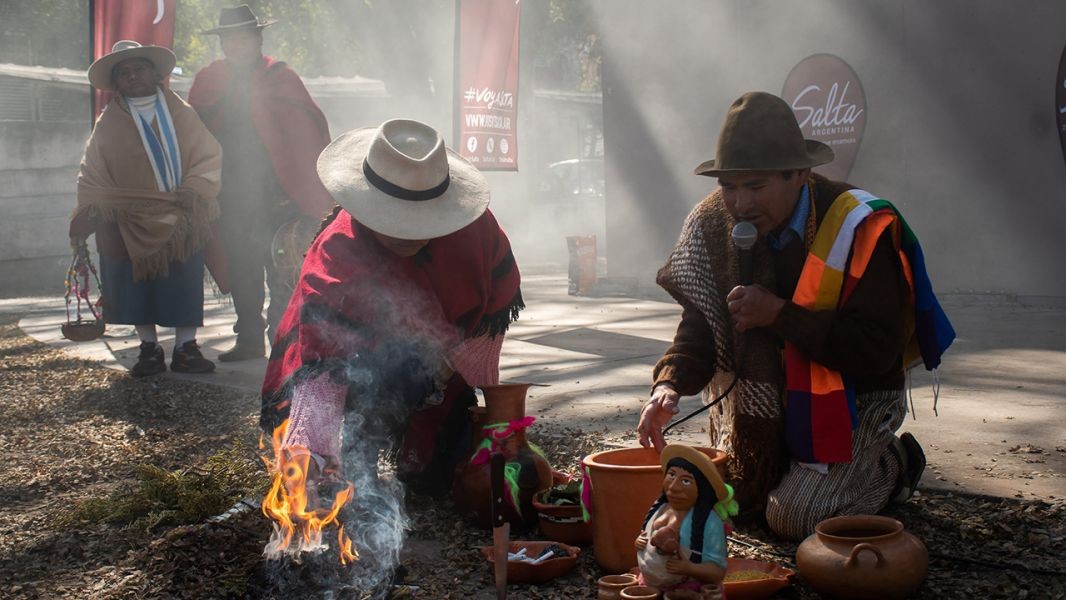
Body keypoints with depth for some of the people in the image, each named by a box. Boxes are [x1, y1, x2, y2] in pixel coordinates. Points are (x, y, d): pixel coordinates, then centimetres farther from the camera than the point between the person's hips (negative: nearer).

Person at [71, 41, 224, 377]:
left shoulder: (181, 112, 9)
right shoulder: (109, 123, 8)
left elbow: (208, 156, 4)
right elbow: (92, 174, 8)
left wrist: (194, 190, -11)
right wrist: (90, 212, -4)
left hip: (182, 220, 0)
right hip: (131, 225, 0)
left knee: (185, 284, -1)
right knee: (137, 284, 0)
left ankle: (185, 348, 8)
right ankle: (149, 349, 12)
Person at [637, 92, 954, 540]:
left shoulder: (855, 227, -23)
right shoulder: (714, 224, -8)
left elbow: (878, 352, -26)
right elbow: (700, 324, -5)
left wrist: (780, 315, -30)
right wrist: (670, 384, -25)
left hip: (852, 398, -5)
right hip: (769, 399, 5)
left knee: (793, 517, -16)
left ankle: (892, 463, 11)